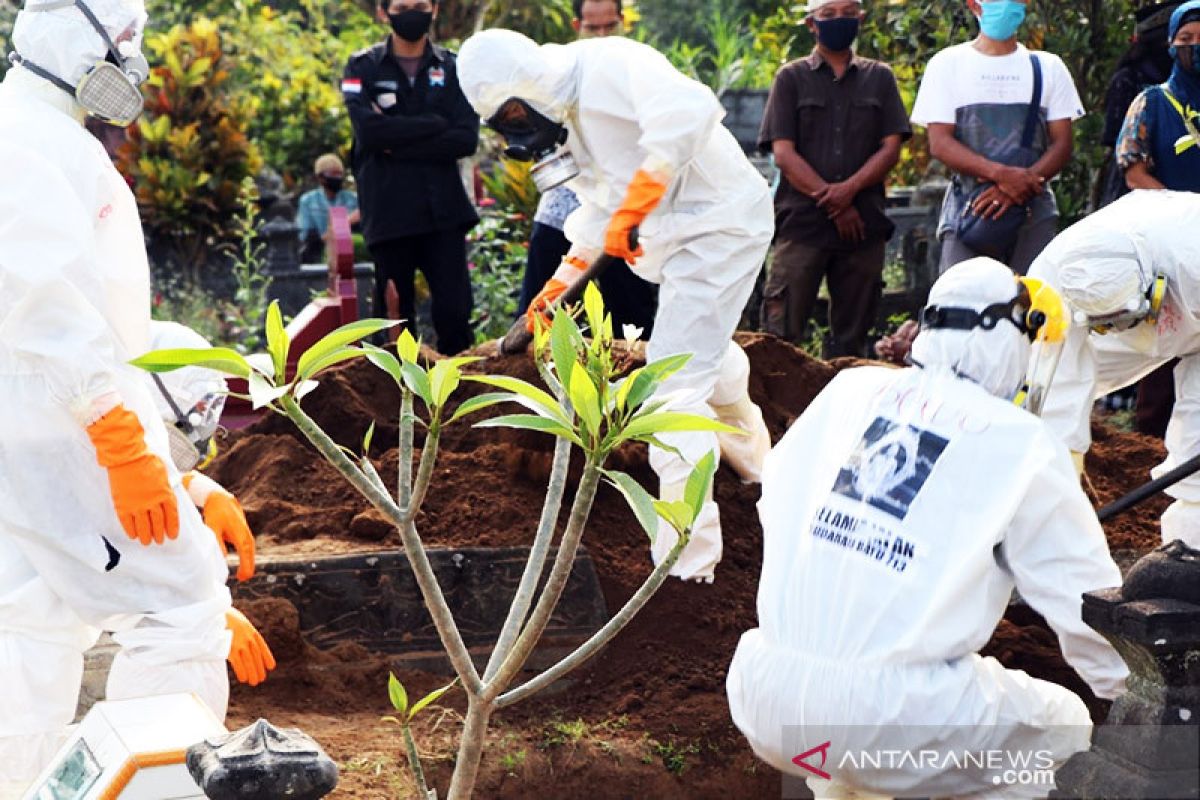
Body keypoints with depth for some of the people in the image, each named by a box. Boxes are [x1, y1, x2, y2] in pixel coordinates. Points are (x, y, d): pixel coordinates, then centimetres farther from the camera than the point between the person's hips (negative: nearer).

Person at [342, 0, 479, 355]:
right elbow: (369, 130, -13)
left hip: (444, 208, 1)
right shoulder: (363, 68, 5)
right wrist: (434, 124, -9)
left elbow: (466, 139, -5)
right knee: (394, 315, 4)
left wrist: (399, 145, -10)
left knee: (454, 312, -4)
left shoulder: (453, 68, 8)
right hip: (389, 211, -1)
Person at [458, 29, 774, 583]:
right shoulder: (571, 115, 9)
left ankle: (685, 563, -8)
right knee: (708, 356, 29)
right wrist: (558, 284, 19)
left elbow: (688, 109, -40)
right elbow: (599, 213, 20)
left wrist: (631, 211, -40)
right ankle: (753, 461, 56)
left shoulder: (608, 66, -21)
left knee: (676, 383, -12)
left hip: (720, 224, -10)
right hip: (685, 235, 10)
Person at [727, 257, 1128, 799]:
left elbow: (776, 500, 19)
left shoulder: (848, 389, 10)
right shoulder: (1024, 448, 0)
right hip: (890, 723, -5)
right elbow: (1088, 604, 6)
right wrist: (1137, 698, 24)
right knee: (1064, 727, 19)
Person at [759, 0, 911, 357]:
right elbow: (784, 153, -1)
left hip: (863, 224, 2)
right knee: (782, 333, -8)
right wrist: (832, 201, -9)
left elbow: (891, 148, 5)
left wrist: (850, 188, -12)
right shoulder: (792, 77, 8)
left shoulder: (879, 78, 14)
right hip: (802, 221, -2)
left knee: (851, 341, 4)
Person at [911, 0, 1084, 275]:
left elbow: (1062, 145, 7)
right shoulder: (947, 64, 9)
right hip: (968, 213, -2)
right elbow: (940, 144, -2)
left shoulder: (1048, 67, 15)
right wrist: (1002, 174, -18)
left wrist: (1020, 186, -13)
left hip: (1035, 214, 2)